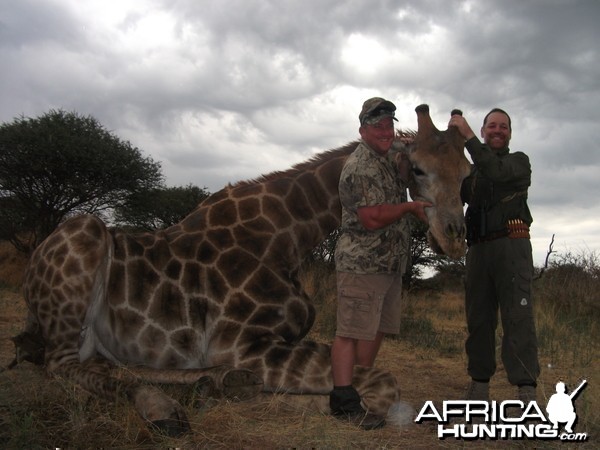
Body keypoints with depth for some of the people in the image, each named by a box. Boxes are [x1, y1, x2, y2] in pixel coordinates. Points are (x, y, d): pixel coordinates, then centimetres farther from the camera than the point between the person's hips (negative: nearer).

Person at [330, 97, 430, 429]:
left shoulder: (387, 159, 16)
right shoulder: (360, 166, -14)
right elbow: (373, 217, -23)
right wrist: (410, 207, -12)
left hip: (389, 264, 10)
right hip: (362, 263, -10)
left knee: (376, 330, 14)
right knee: (352, 331, -7)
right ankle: (344, 402, -3)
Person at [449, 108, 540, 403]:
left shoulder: (518, 161, 10)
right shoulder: (473, 171, 26)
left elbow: (496, 171, -12)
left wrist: (468, 136, -11)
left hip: (512, 245, -5)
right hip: (478, 248, 5)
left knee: (518, 314, -14)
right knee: (479, 317, 4)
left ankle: (526, 390, -17)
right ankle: (479, 385, 10)